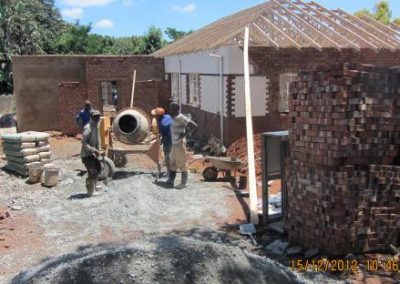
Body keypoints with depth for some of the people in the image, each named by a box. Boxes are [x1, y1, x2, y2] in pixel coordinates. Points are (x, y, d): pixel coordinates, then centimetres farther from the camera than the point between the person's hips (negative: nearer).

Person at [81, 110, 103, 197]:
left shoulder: (96, 126, 11)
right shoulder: (88, 128, -19)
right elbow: (84, 142, -27)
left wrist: (99, 151, 16)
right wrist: (94, 150, -31)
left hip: (93, 153, 10)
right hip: (87, 154, -10)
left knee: (98, 168, 20)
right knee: (92, 172, -11)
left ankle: (93, 186, 39)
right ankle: (90, 192, -1)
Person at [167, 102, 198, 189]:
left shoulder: (181, 118, -15)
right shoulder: (174, 118, 11)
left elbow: (194, 125, -21)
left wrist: (185, 133, -21)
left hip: (180, 144, -9)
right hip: (174, 143, 9)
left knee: (182, 163, -1)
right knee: (172, 163, 12)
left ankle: (183, 183, 6)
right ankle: (170, 181, 19)